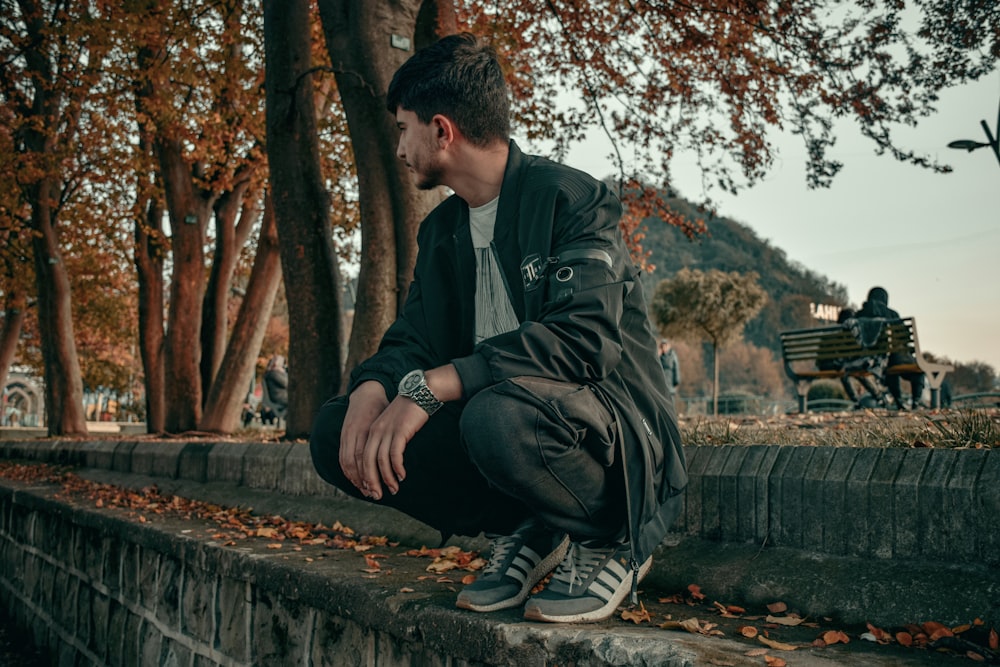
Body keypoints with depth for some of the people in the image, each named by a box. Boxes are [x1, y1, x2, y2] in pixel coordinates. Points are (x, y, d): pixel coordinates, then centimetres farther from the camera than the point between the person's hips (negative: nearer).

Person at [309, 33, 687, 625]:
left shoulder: (573, 199, -11)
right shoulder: (441, 229, 13)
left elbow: (585, 338, -26)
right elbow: (413, 340, 8)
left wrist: (431, 386, -31)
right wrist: (371, 389, -18)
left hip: (612, 434, -7)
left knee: (499, 414, -40)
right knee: (337, 433, -10)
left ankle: (610, 542, -7)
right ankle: (524, 532, 4)